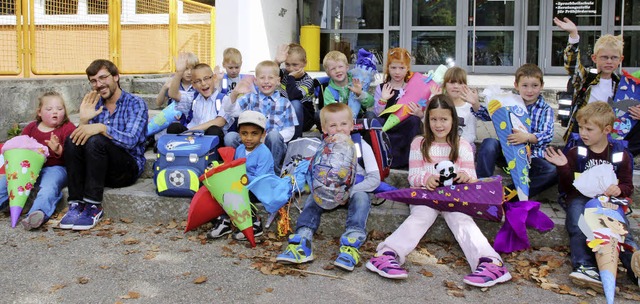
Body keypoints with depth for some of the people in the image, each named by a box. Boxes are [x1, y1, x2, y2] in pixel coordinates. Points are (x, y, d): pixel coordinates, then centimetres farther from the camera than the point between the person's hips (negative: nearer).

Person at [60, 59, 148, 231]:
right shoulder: (94, 106, 12)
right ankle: (76, 204, -21)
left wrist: (102, 128, -32)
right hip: (98, 169, 5)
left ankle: (93, 207, -25)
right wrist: (84, 120, -11)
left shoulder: (135, 104, -3)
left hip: (129, 168, -5)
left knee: (96, 141, -30)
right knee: (72, 140, -19)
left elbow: (131, 140, -19)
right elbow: (83, 135, 6)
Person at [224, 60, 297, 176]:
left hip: (274, 148, -1)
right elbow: (230, 110, -3)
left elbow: (289, 131, 3)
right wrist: (234, 93, -22)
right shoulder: (250, 99, 12)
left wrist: (274, 139, -15)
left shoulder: (284, 103, 8)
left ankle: (274, 171, -17)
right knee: (230, 137, -23)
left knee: (274, 135, -34)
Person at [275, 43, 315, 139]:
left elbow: (293, 97, -34)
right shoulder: (284, 74, -1)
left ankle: (295, 138, -24)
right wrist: (277, 62, -38)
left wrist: (291, 77, -29)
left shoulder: (308, 81, -16)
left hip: (304, 120, -4)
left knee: (295, 103, -33)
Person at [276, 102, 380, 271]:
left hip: (356, 191, -3)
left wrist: (350, 190, -21)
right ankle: (302, 243, -38)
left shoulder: (362, 146, -4)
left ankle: (351, 245, -50)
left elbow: (375, 179, -9)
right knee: (313, 197, -23)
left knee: (361, 197, -33)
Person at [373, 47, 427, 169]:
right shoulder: (381, 88, 6)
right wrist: (382, 100, -13)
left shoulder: (413, 88, 8)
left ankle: (410, 160, -18)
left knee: (414, 120, -30)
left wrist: (419, 114, -14)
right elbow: (376, 115, 1)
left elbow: (420, 115, 9)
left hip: (407, 129, 0)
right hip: (386, 129, 0)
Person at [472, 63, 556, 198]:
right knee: (489, 144, -28)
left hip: (532, 157, -1)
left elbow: (547, 135, -13)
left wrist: (527, 137, -33)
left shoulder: (546, 109, 2)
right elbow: (487, 114, 6)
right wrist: (475, 103, -15)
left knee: (553, 172, -29)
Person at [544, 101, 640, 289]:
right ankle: (584, 267, -41)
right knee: (577, 227, -30)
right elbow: (568, 188, 6)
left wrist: (619, 189, -12)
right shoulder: (575, 153, 9)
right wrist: (563, 167, -12)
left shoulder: (620, 155, 10)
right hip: (581, 198, 0)